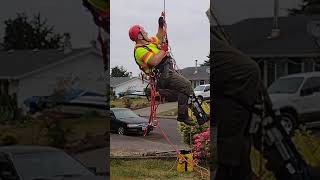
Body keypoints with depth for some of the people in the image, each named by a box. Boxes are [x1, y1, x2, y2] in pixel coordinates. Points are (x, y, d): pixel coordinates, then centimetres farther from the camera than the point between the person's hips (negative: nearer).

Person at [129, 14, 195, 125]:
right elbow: (154, 61, -30)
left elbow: (159, 37, 33)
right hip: (163, 76, -11)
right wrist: (163, 50, -18)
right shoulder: (140, 50, -15)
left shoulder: (149, 42, 16)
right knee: (186, 85, -22)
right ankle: (182, 115, -22)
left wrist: (162, 25, 21)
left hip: (168, 71, 11)